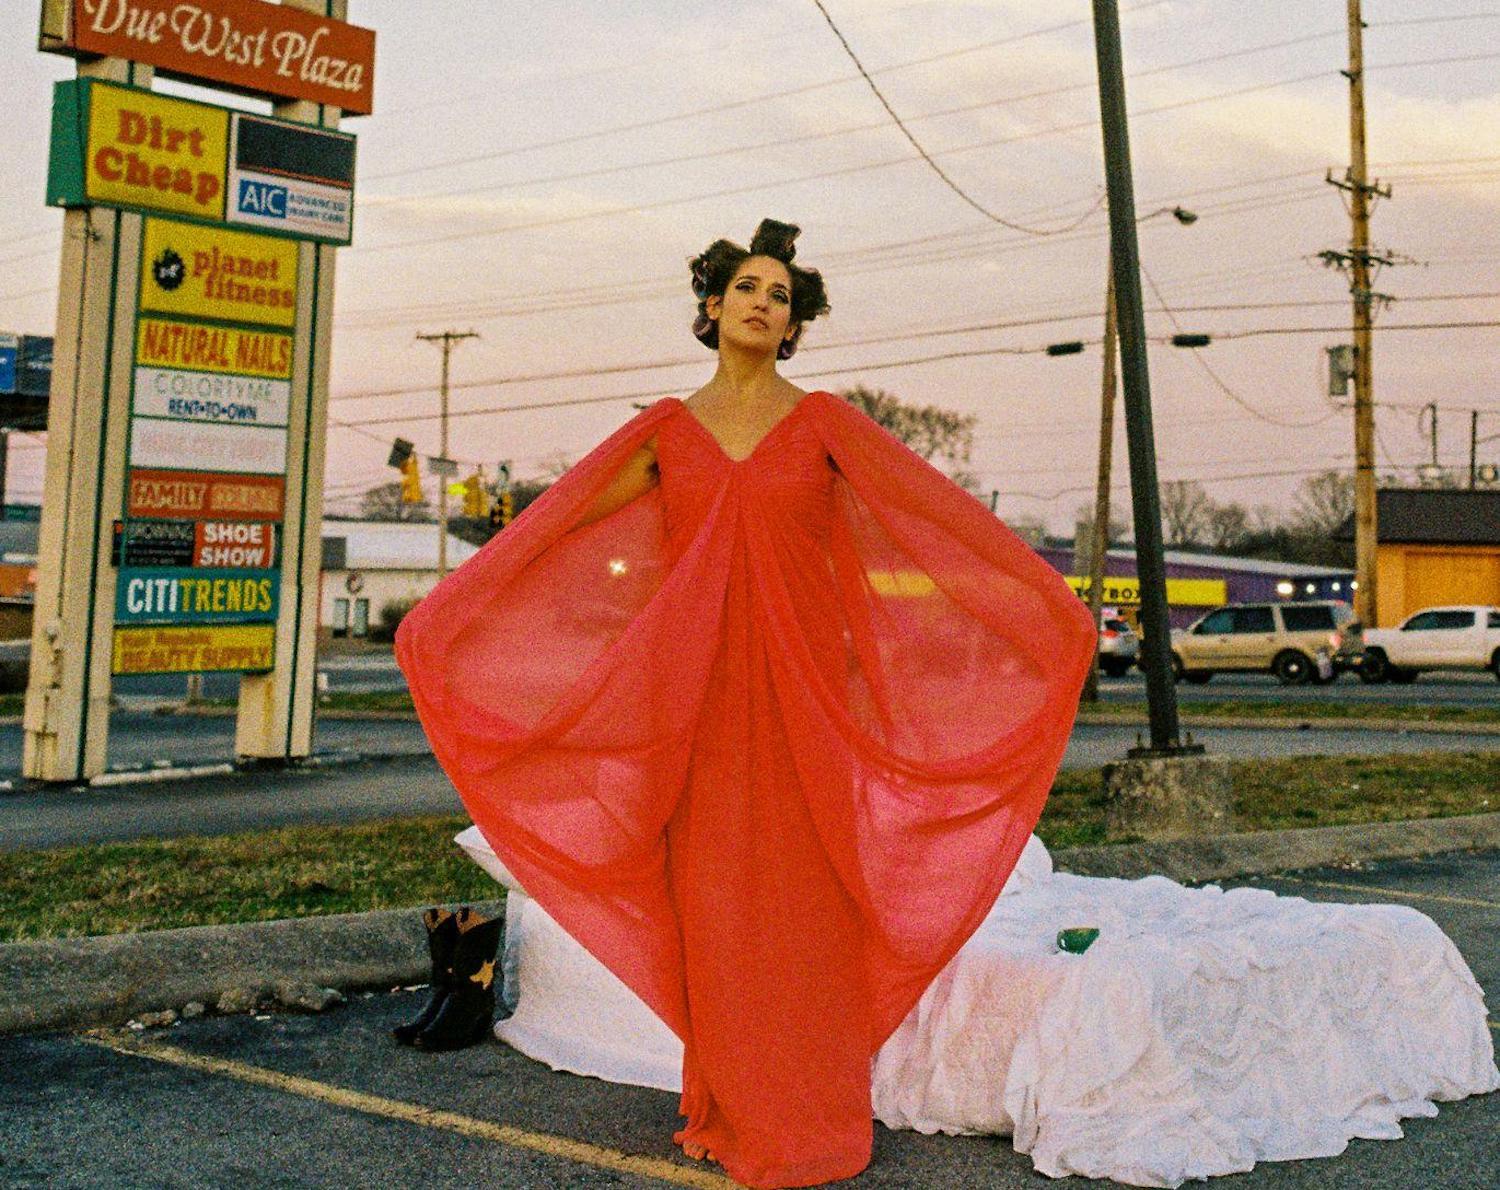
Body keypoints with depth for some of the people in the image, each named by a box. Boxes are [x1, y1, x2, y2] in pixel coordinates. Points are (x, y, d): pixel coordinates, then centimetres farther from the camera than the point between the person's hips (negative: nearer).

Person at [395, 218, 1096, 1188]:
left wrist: (1048, 607, -2)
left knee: (801, 901, 0)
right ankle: (730, 1109, 18)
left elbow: (944, 515, 1)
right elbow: (554, 525, 8)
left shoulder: (822, 423, 4)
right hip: (700, 693, 2)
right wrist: (447, 611, 7)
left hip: (800, 686, -2)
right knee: (712, 902, 5)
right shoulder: (668, 431, 9)